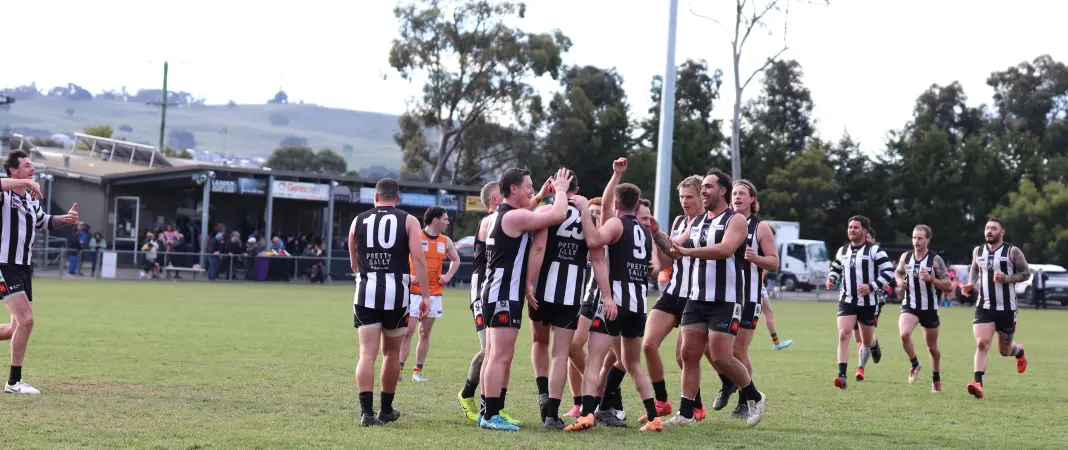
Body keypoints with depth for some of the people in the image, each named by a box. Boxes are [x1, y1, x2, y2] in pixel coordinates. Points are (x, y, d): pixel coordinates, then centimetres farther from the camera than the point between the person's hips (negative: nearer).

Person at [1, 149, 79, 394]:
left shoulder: (32, 199, 14)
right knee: (26, 320, -16)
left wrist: (66, 218, 13)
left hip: (24, 268, 9)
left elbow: (44, 221, 30)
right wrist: (26, 182, -35)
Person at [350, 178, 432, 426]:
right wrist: (425, 295, -5)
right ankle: (386, 410, 25)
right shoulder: (408, 221, 5)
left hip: (366, 291, 1)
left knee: (367, 353, -1)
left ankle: (367, 411, -13)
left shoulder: (358, 221, 12)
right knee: (391, 353, 14)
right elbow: (418, 259, -6)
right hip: (395, 292, -1)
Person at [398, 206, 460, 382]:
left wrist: (448, 276, 10)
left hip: (434, 294, 5)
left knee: (425, 333, 6)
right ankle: (399, 370, -5)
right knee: (408, 331, -9)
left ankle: (418, 372, 11)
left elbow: (455, 259, 26)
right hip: (413, 293, -5)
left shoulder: (446, 242, 9)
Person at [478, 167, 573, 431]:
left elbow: (529, 211, 35)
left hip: (496, 293, 11)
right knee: (501, 357, -11)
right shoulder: (515, 216, -14)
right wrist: (560, 190, 1)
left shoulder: (500, 215, 17)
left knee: (495, 355, 12)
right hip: (505, 295, -11)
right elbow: (558, 215, -17)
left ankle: (490, 412, 15)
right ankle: (491, 416, -13)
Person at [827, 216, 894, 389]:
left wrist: (872, 286, -22)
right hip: (847, 300, 3)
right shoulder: (843, 251, 9)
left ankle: (874, 345, 53)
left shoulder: (874, 250, -8)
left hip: (868, 302, -3)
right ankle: (842, 376, -21)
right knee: (843, 334, -16)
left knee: (867, 341, 12)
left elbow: (889, 272, -12)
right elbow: (836, 268, 24)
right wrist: (831, 279, 2)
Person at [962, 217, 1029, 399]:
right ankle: (978, 384, -21)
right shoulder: (978, 251, 7)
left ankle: (1019, 351, 48)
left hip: (1006, 309, -2)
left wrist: (1007, 278, -20)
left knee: (1004, 350, 11)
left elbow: (1026, 273, -4)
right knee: (981, 343, -17)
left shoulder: (1012, 251, -6)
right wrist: (970, 284, 5)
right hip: (984, 307, 2)